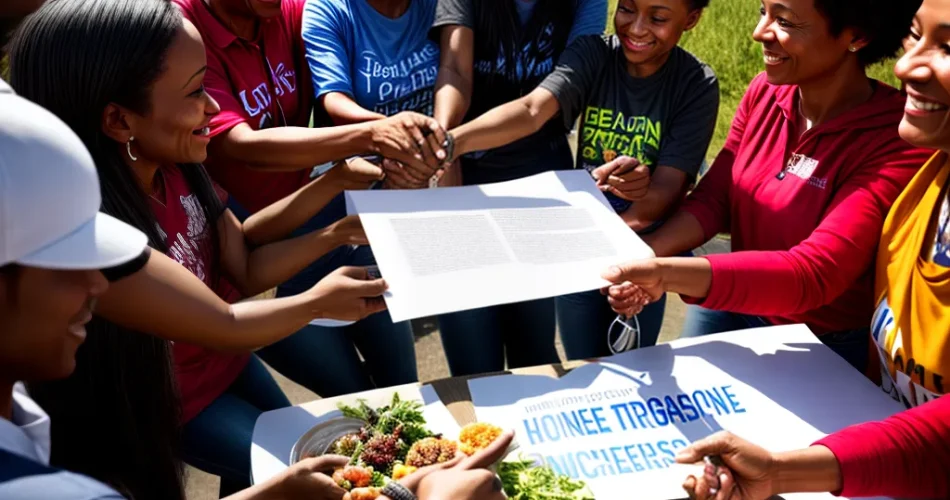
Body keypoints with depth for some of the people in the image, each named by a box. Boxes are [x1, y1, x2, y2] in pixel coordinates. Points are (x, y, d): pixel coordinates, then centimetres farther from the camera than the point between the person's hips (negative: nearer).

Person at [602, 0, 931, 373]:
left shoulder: (898, 143, -27)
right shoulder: (765, 92, -9)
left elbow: (813, 274, -36)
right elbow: (712, 199, -6)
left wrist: (667, 274, -49)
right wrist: (644, 255, -27)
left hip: (820, 349, -4)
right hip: (730, 306, 5)